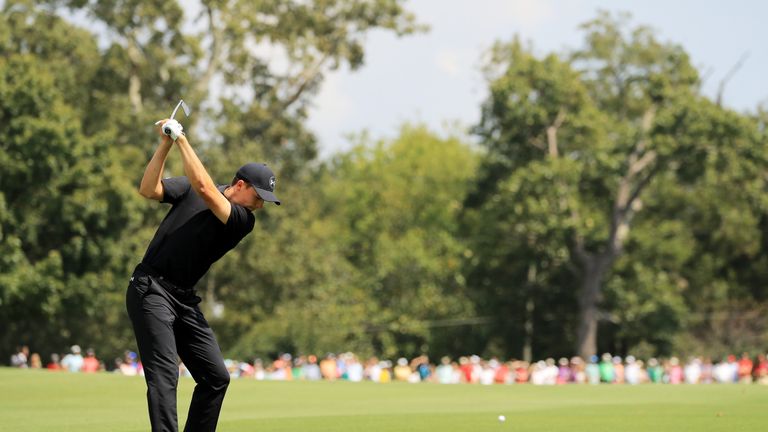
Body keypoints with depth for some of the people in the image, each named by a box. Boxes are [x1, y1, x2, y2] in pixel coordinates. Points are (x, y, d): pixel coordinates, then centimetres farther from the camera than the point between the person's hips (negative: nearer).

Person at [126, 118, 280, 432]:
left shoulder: (245, 221, 1)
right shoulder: (189, 188, 3)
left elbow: (205, 189, -14)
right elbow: (148, 190, -9)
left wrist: (182, 140, -12)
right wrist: (166, 144, -14)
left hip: (184, 300, 5)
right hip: (151, 291, -5)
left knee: (216, 377, 4)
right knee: (164, 375, -16)